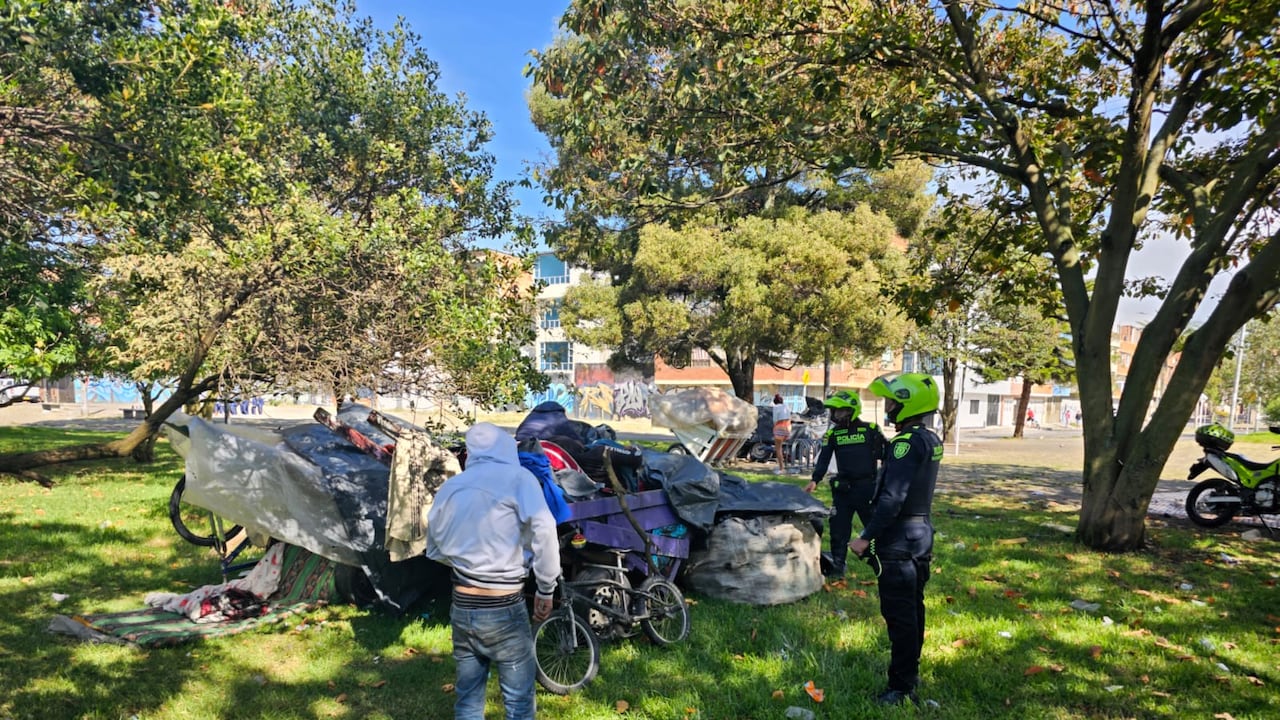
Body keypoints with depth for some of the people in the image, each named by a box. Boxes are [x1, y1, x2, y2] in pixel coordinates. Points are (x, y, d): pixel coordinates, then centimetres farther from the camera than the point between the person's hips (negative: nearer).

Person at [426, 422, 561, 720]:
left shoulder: (449, 487, 6)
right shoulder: (517, 477, -9)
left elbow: (434, 549, 17)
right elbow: (543, 532, -20)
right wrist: (546, 589, -9)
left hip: (461, 606, 5)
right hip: (503, 609, -5)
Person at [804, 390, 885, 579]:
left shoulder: (871, 430, -2)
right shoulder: (832, 433, 4)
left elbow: (885, 455, 1)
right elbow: (824, 458, -3)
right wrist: (815, 480, -15)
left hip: (867, 486, -3)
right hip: (843, 488, 3)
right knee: (838, 528, 7)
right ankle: (837, 566, 19)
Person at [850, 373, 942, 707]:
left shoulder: (907, 443, -21)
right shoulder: (931, 440, 8)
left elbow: (892, 498, -26)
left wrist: (866, 537, -22)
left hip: (899, 540, -10)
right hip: (921, 534, 10)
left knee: (899, 615, -2)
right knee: (913, 608, 19)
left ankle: (902, 688, 6)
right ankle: (910, 672, 32)